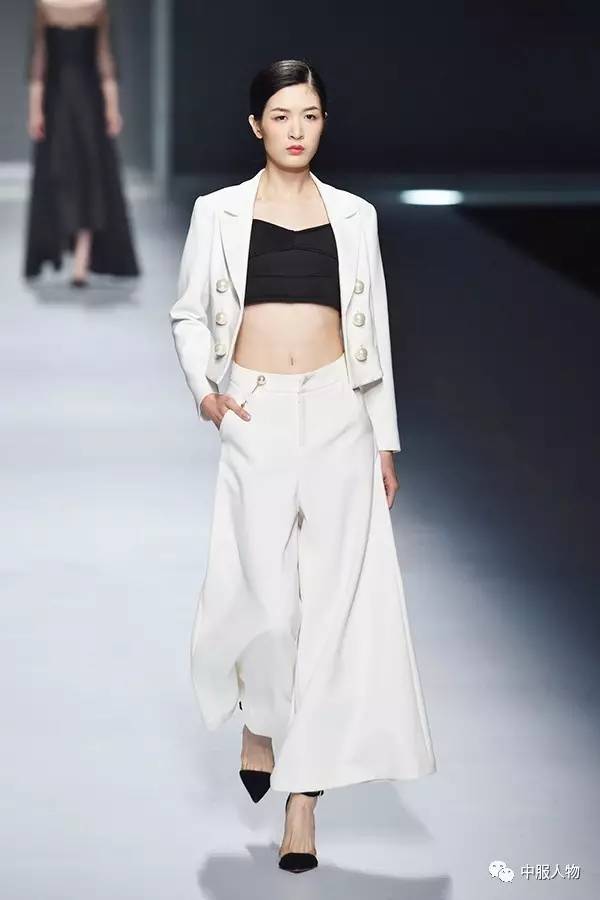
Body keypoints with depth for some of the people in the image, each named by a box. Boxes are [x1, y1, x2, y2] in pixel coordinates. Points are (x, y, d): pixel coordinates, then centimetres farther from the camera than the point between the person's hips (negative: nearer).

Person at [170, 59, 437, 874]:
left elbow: (372, 329, 11)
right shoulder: (220, 212, 5)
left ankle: (304, 796, 2)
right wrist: (203, 388, -4)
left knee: (332, 598, -3)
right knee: (265, 594, -8)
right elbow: (188, 313, 13)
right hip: (258, 419, -1)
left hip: (338, 416, 1)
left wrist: (384, 439, 8)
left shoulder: (354, 215, 8)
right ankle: (260, 721, 26)